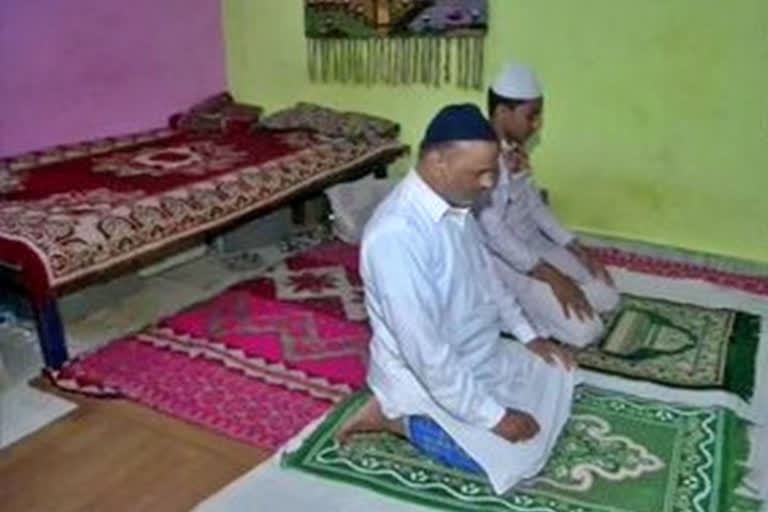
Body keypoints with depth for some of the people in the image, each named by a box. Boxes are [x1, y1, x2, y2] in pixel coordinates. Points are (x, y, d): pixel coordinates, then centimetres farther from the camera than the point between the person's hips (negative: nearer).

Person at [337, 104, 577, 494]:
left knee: (559, 377, 18)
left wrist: (528, 334, 11)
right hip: (427, 378, -9)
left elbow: (485, 276, 14)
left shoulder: (455, 205, -4)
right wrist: (493, 415, -24)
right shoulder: (396, 235, -34)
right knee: (518, 458, -13)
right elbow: (425, 352, -32)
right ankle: (395, 415, 2)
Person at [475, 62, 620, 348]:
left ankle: (524, 306, 11)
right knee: (584, 331, -16)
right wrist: (552, 277, -28)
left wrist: (579, 250, 4)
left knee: (608, 299, 6)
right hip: (504, 260, -9)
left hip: (534, 246, 9)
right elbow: (494, 234, -27)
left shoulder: (516, 151, 5)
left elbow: (535, 206, 12)